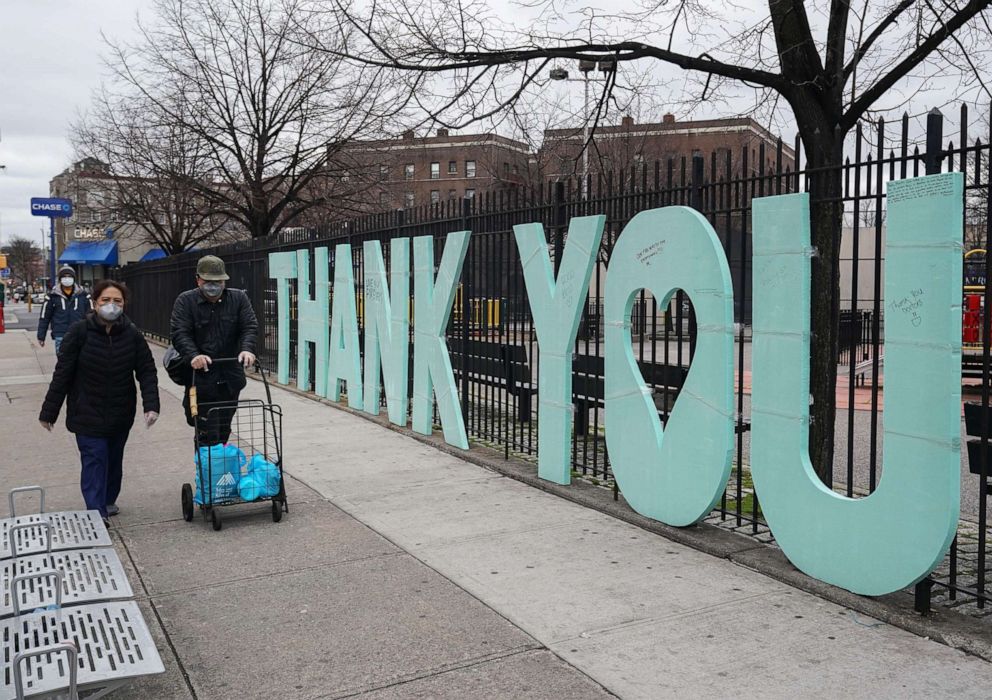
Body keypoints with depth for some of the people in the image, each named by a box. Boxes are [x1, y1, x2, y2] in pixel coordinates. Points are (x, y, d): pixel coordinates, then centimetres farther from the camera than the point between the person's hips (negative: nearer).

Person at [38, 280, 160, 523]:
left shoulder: (132, 334, -6)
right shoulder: (79, 332, -12)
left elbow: (147, 371, -5)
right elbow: (62, 373, -8)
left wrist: (151, 405, -17)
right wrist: (49, 411, -5)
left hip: (121, 414, 3)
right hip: (87, 414, -3)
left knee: (114, 460, 16)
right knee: (94, 461, -9)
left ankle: (108, 501, 35)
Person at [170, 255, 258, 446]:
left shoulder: (239, 298, 6)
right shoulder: (185, 301, 0)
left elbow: (250, 327, -4)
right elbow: (179, 333, -11)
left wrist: (247, 349, -24)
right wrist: (193, 355, -30)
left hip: (230, 379, 3)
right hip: (201, 379, -3)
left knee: (224, 432, 13)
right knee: (207, 435, -6)